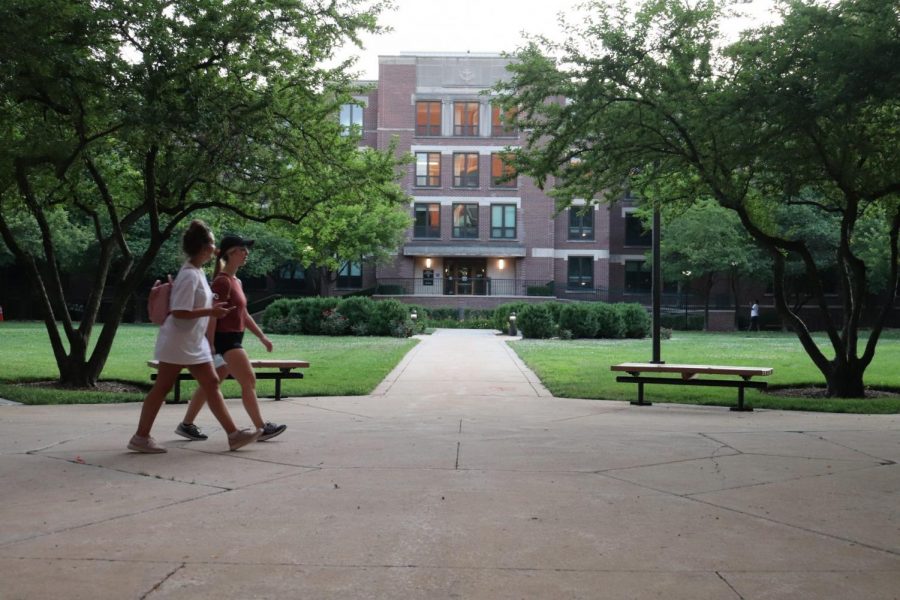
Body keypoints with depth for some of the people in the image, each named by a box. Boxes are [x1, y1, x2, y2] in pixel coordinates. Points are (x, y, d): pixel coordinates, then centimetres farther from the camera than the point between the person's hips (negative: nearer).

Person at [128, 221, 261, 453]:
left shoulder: (197, 272, 11)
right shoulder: (190, 275, -19)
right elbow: (179, 312, -25)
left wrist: (214, 308, 11)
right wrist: (211, 311, -20)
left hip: (194, 343, 10)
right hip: (178, 342, -10)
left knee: (211, 384, 6)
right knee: (162, 388, 0)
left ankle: (233, 434, 6)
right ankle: (141, 437, 10)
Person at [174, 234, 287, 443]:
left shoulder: (236, 282, 14)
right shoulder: (222, 281, -15)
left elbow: (244, 314, 19)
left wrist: (262, 336, 18)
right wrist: (209, 345, -21)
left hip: (233, 339, 10)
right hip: (225, 339, -10)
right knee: (249, 381, -6)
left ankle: (186, 424, 18)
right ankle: (262, 428, 0)